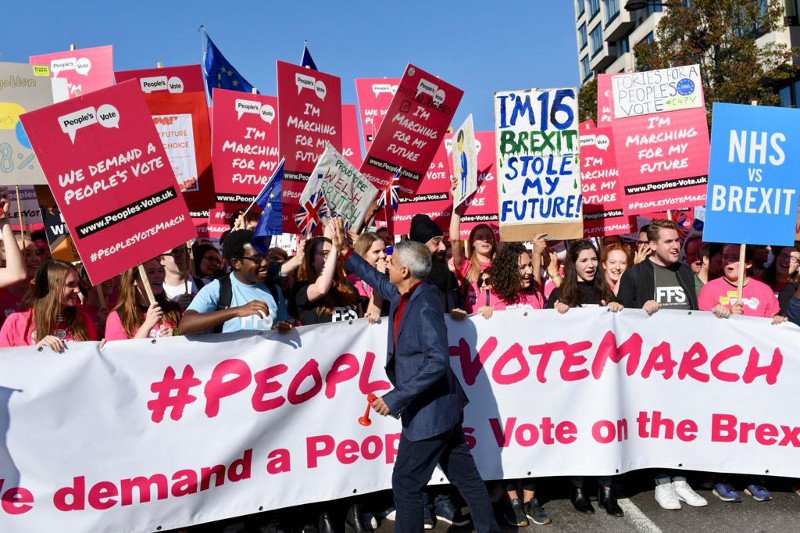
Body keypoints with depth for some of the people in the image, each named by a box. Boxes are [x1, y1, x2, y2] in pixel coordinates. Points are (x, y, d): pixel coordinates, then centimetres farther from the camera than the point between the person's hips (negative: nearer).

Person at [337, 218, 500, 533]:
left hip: (428, 410, -9)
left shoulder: (425, 306, -24)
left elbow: (438, 361, -29)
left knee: (406, 484, 5)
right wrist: (345, 251, 19)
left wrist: (397, 398, -29)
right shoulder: (405, 295, 3)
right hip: (439, 407, 9)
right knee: (464, 475, 18)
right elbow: (377, 281, 22)